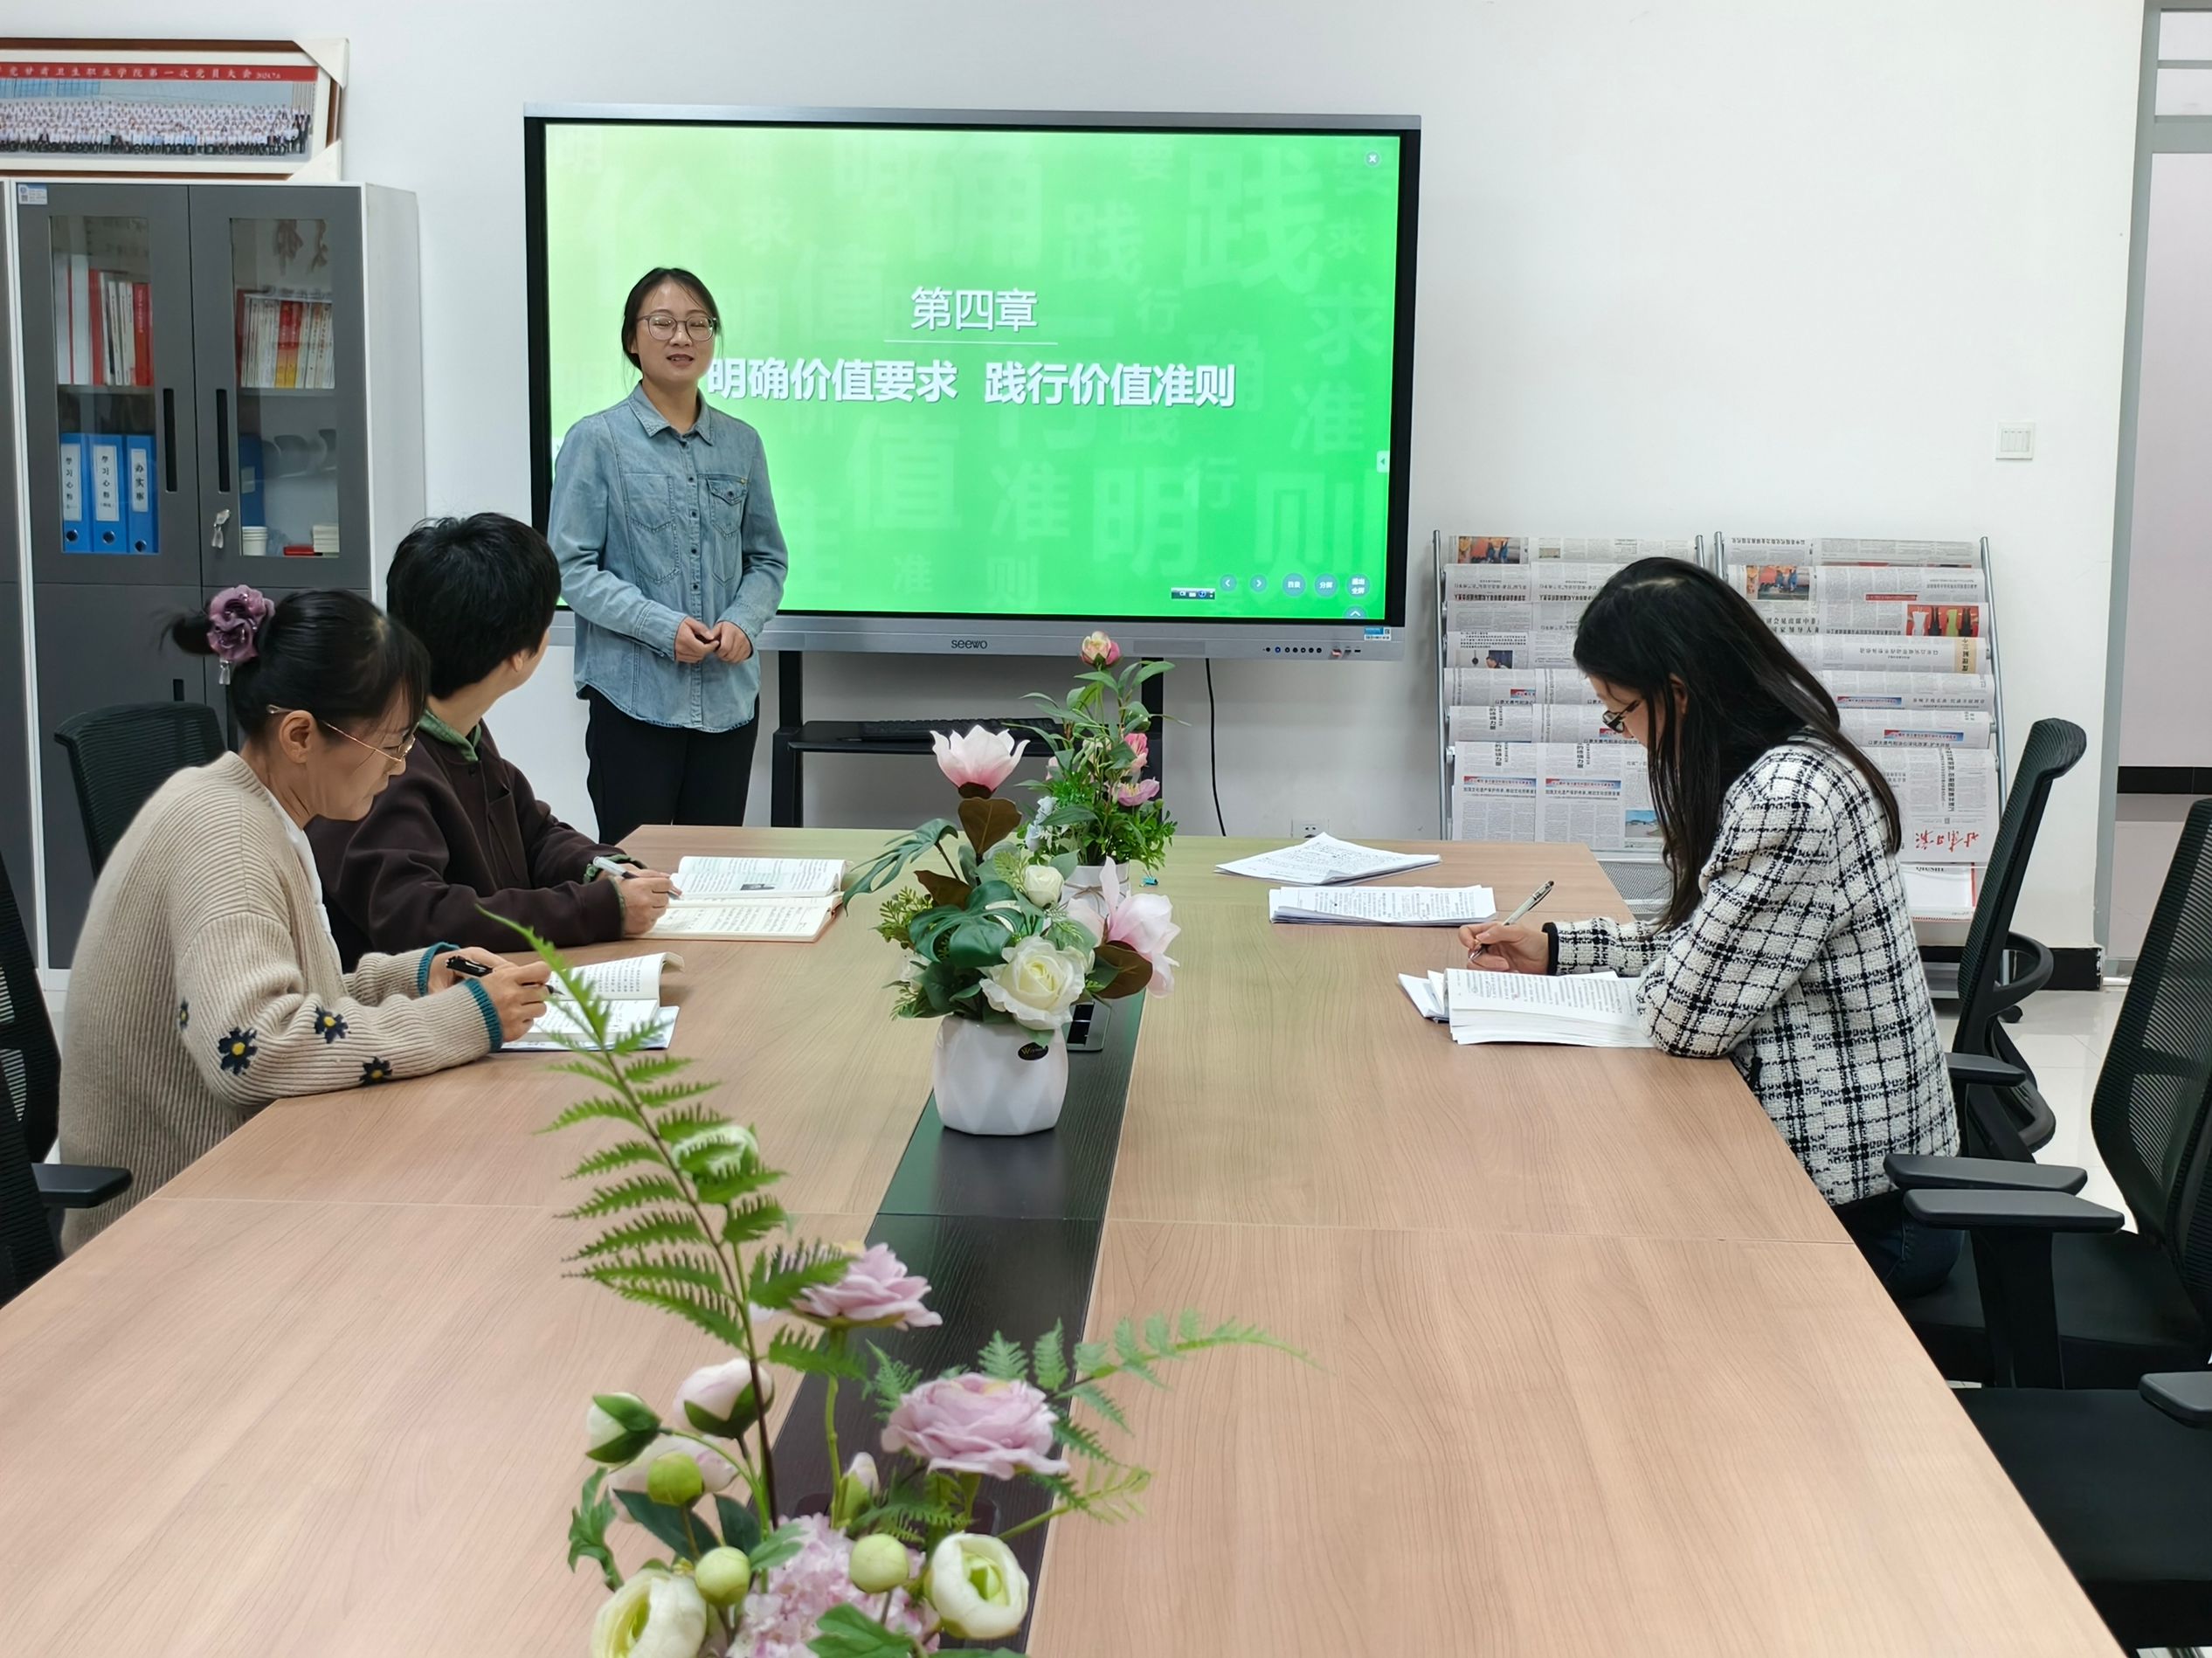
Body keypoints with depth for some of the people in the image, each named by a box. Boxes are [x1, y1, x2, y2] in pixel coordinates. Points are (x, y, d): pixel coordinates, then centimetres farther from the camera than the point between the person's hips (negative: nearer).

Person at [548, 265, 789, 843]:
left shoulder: (740, 443, 10)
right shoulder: (596, 440, -2)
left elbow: (767, 558, 14)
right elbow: (572, 567, -6)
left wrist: (743, 623, -7)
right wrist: (663, 627, -17)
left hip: (729, 696, 4)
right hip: (633, 694, -4)